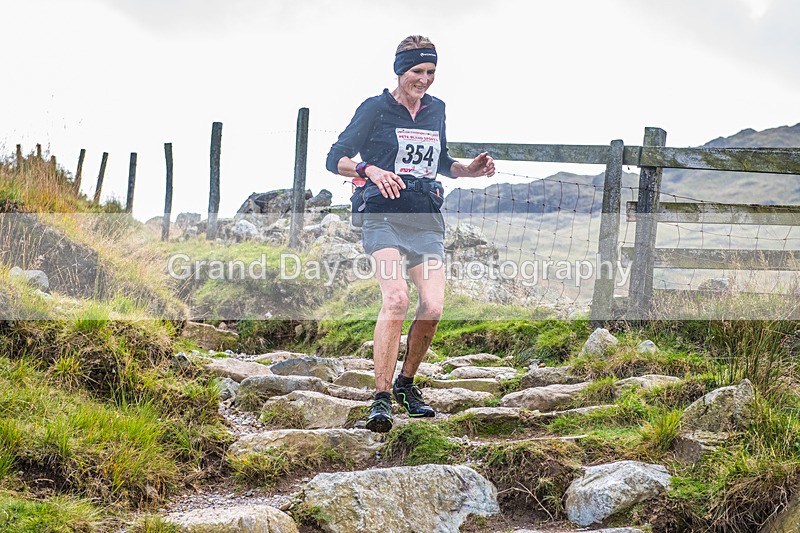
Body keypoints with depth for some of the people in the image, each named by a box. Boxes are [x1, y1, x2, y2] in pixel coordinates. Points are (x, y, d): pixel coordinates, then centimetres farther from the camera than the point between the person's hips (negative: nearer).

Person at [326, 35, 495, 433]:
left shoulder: (436, 110, 17)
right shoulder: (375, 109, 2)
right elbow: (335, 159, 0)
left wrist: (469, 170, 11)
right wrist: (371, 170, -18)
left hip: (427, 221, 5)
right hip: (384, 217, -5)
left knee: (432, 307, -11)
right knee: (396, 298, -26)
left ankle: (406, 383, 14)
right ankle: (381, 399, -22)